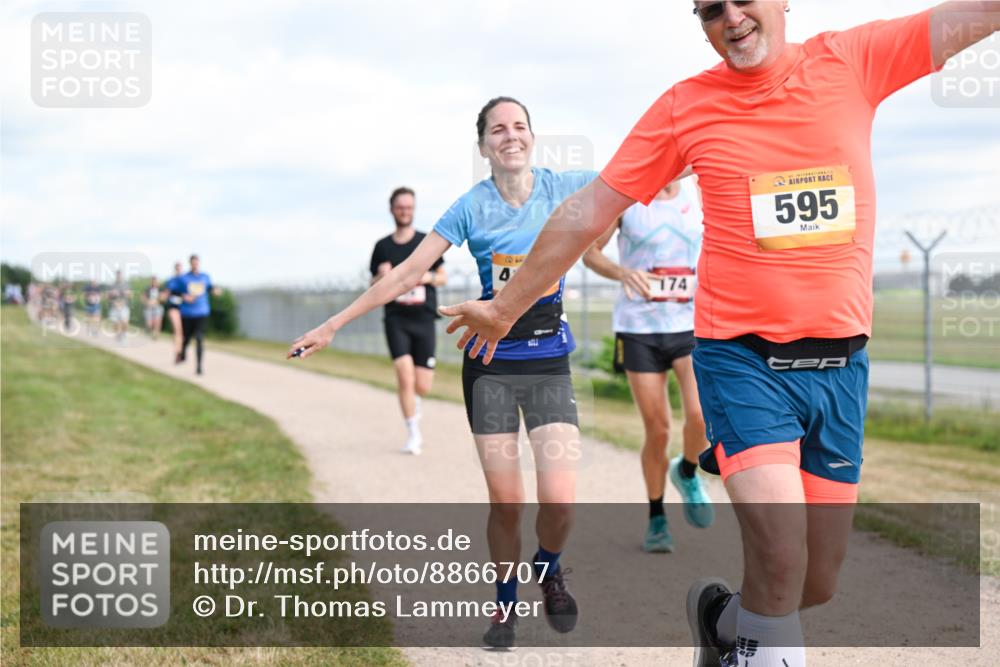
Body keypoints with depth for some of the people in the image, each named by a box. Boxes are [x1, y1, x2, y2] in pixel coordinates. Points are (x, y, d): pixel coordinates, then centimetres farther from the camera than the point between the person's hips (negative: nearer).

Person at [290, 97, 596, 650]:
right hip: (491, 364, 0)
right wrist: (331, 326, -4)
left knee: (559, 500, -13)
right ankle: (505, 606, 24)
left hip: (549, 364, 0)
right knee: (505, 501, 0)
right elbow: (405, 275, -3)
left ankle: (549, 570, 21)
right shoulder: (472, 207, -4)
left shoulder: (565, 188, -2)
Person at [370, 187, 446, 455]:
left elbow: (442, 277, 13)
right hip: (396, 319, 0)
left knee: (423, 387, -1)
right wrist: (381, 277, -8)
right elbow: (373, 287, 14)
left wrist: (428, 277, -8)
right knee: (405, 376, -18)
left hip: (423, 319, 1)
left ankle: (413, 405, 36)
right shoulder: (382, 247, 7)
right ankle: (413, 434, -4)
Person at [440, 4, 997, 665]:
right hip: (742, 357, -2)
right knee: (781, 564, -18)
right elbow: (589, 212, 4)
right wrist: (505, 307, 9)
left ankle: (719, 614, 40)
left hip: (840, 363, 3)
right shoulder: (685, 106, -1)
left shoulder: (853, 60, 1)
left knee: (817, 582, 10)